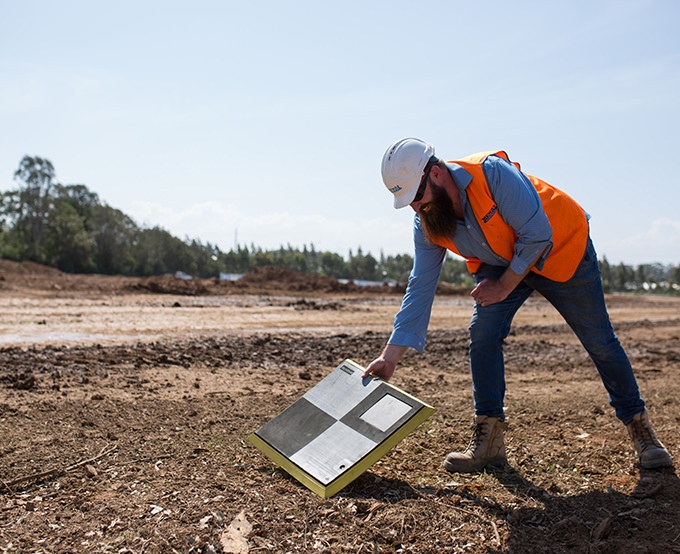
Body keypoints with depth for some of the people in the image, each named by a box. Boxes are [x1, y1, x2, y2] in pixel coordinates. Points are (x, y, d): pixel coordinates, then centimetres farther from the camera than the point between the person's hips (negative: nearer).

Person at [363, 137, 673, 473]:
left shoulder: (493, 173, -34)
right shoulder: (426, 226, -15)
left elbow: (538, 236, -29)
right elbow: (419, 290, -13)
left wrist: (504, 287, -21)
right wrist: (390, 357, -16)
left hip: (562, 247, -4)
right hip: (501, 263, 4)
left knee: (599, 340, 3)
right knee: (482, 334, -16)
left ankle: (638, 424, 24)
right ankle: (489, 440, -5)